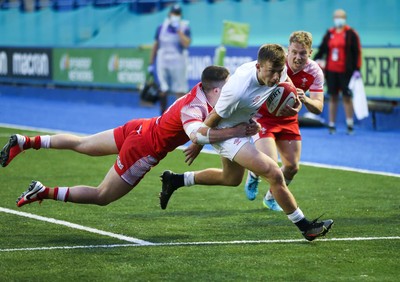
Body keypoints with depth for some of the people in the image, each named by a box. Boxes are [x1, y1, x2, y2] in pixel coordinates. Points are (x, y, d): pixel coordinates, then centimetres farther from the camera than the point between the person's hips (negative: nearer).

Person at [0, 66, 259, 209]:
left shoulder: (202, 90, -8)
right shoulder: (193, 109, -32)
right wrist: (236, 131, -51)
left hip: (140, 129, 9)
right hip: (143, 150, -9)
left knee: (81, 144, 24)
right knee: (101, 197, 5)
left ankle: (23, 142, 30)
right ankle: (44, 193, 6)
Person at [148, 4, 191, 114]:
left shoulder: (184, 28, -3)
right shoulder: (161, 28, 6)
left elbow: (186, 43, -20)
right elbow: (155, 46, 13)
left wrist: (178, 30, -20)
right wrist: (151, 64, 13)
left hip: (178, 63, -2)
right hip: (163, 62, 2)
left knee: (180, 92, -2)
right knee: (163, 91, -1)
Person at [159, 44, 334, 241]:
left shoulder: (278, 71, -18)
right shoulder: (238, 92, -39)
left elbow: (286, 82, 10)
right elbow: (213, 120, -23)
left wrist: (294, 98, -8)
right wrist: (198, 144, -9)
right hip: (224, 132, -9)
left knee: (231, 179, 32)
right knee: (274, 175, -19)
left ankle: (175, 180, 44)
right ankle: (304, 226, -6)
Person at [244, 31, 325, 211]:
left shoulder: (315, 72, -15)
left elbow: (318, 108, -18)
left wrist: (305, 99, -39)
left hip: (288, 120, 5)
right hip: (263, 117, -5)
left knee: (292, 166, 4)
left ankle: (271, 197, 33)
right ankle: (254, 175, 20)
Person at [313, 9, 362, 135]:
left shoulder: (351, 34, -1)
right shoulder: (329, 34, 12)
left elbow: (357, 52, -4)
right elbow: (322, 49, 12)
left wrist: (357, 69, -9)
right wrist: (317, 59, -5)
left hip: (345, 71, -4)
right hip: (331, 71, 4)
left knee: (347, 96, -3)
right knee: (333, 97, 6)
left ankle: (350, 124, 2)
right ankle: (332, 125, 11)